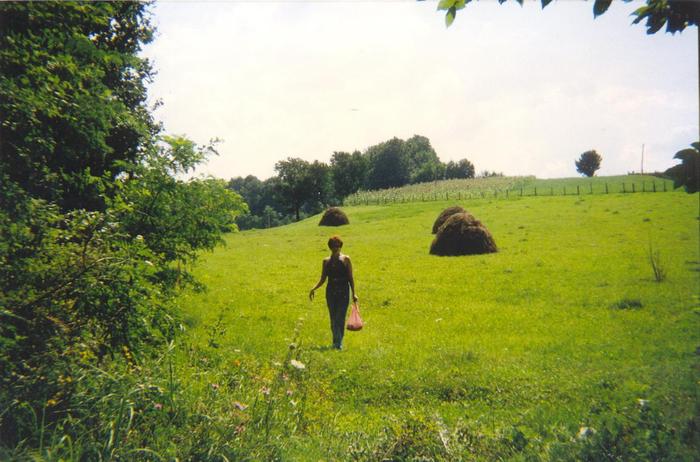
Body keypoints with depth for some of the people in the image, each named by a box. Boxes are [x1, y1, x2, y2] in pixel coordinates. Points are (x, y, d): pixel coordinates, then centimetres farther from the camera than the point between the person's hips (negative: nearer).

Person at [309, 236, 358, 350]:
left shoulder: (346, 259, 1)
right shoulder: (326, 261, 8)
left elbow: (350, 278, 2)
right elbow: (322, 279, 10)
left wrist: (354, 293, -3)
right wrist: (314, 288, -5)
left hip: (343, 293, -3)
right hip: (331, 293, 3)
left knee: (340, 319, -8)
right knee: (333, 319, 5)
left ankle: (338, 343, -1)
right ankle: (336, 342, 15)